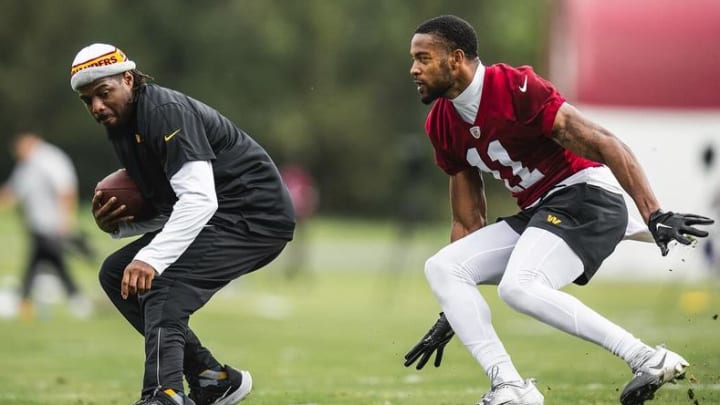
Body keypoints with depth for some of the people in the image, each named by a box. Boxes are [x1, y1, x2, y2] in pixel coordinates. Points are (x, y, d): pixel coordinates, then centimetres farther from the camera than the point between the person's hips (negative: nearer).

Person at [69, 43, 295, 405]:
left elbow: (200, 199, -30)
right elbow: (167, 210, 16)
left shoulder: (166, 111, -19)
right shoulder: (121, 128, 10)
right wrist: (116, 225, -4)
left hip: (255, 212, -10)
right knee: (117, 273, 8)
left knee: (161, 283, -26)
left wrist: (151, 258, -38)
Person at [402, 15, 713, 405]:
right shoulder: (442, 124, 9)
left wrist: (655, 215, -30)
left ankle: (647, 359, -25)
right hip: (538, 214, 9)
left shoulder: (514, 88, -17)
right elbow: (468, 223, 16)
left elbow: (603, 145, -21)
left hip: (586, 197, -9)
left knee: (517, 287, -30)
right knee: (440, 267, -2)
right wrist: (453, 313, 14)